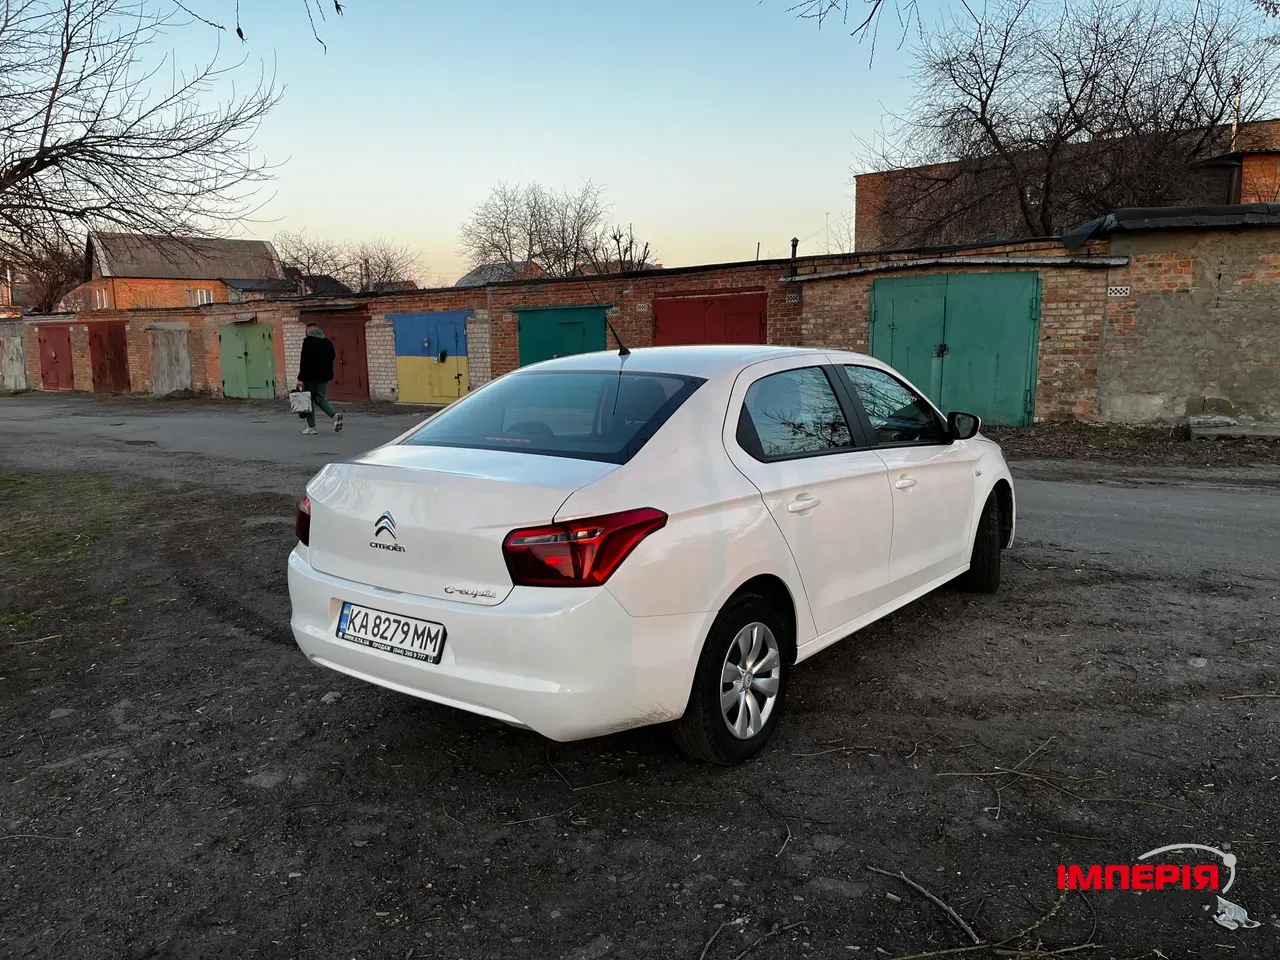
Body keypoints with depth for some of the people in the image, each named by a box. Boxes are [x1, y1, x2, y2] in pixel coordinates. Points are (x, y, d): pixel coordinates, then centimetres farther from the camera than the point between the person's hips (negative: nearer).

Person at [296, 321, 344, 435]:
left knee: (309, 400, 6)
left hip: (310, 377, -6)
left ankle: (311, 427, 7)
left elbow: (304, 361, -16)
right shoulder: (328, 342, 9)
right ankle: (335, 414, -11)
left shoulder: (308, 341, -12)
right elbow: (331, 358, 16)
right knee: (320, 399, 15)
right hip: (324, 376, 6)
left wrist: (300, 378, -14)